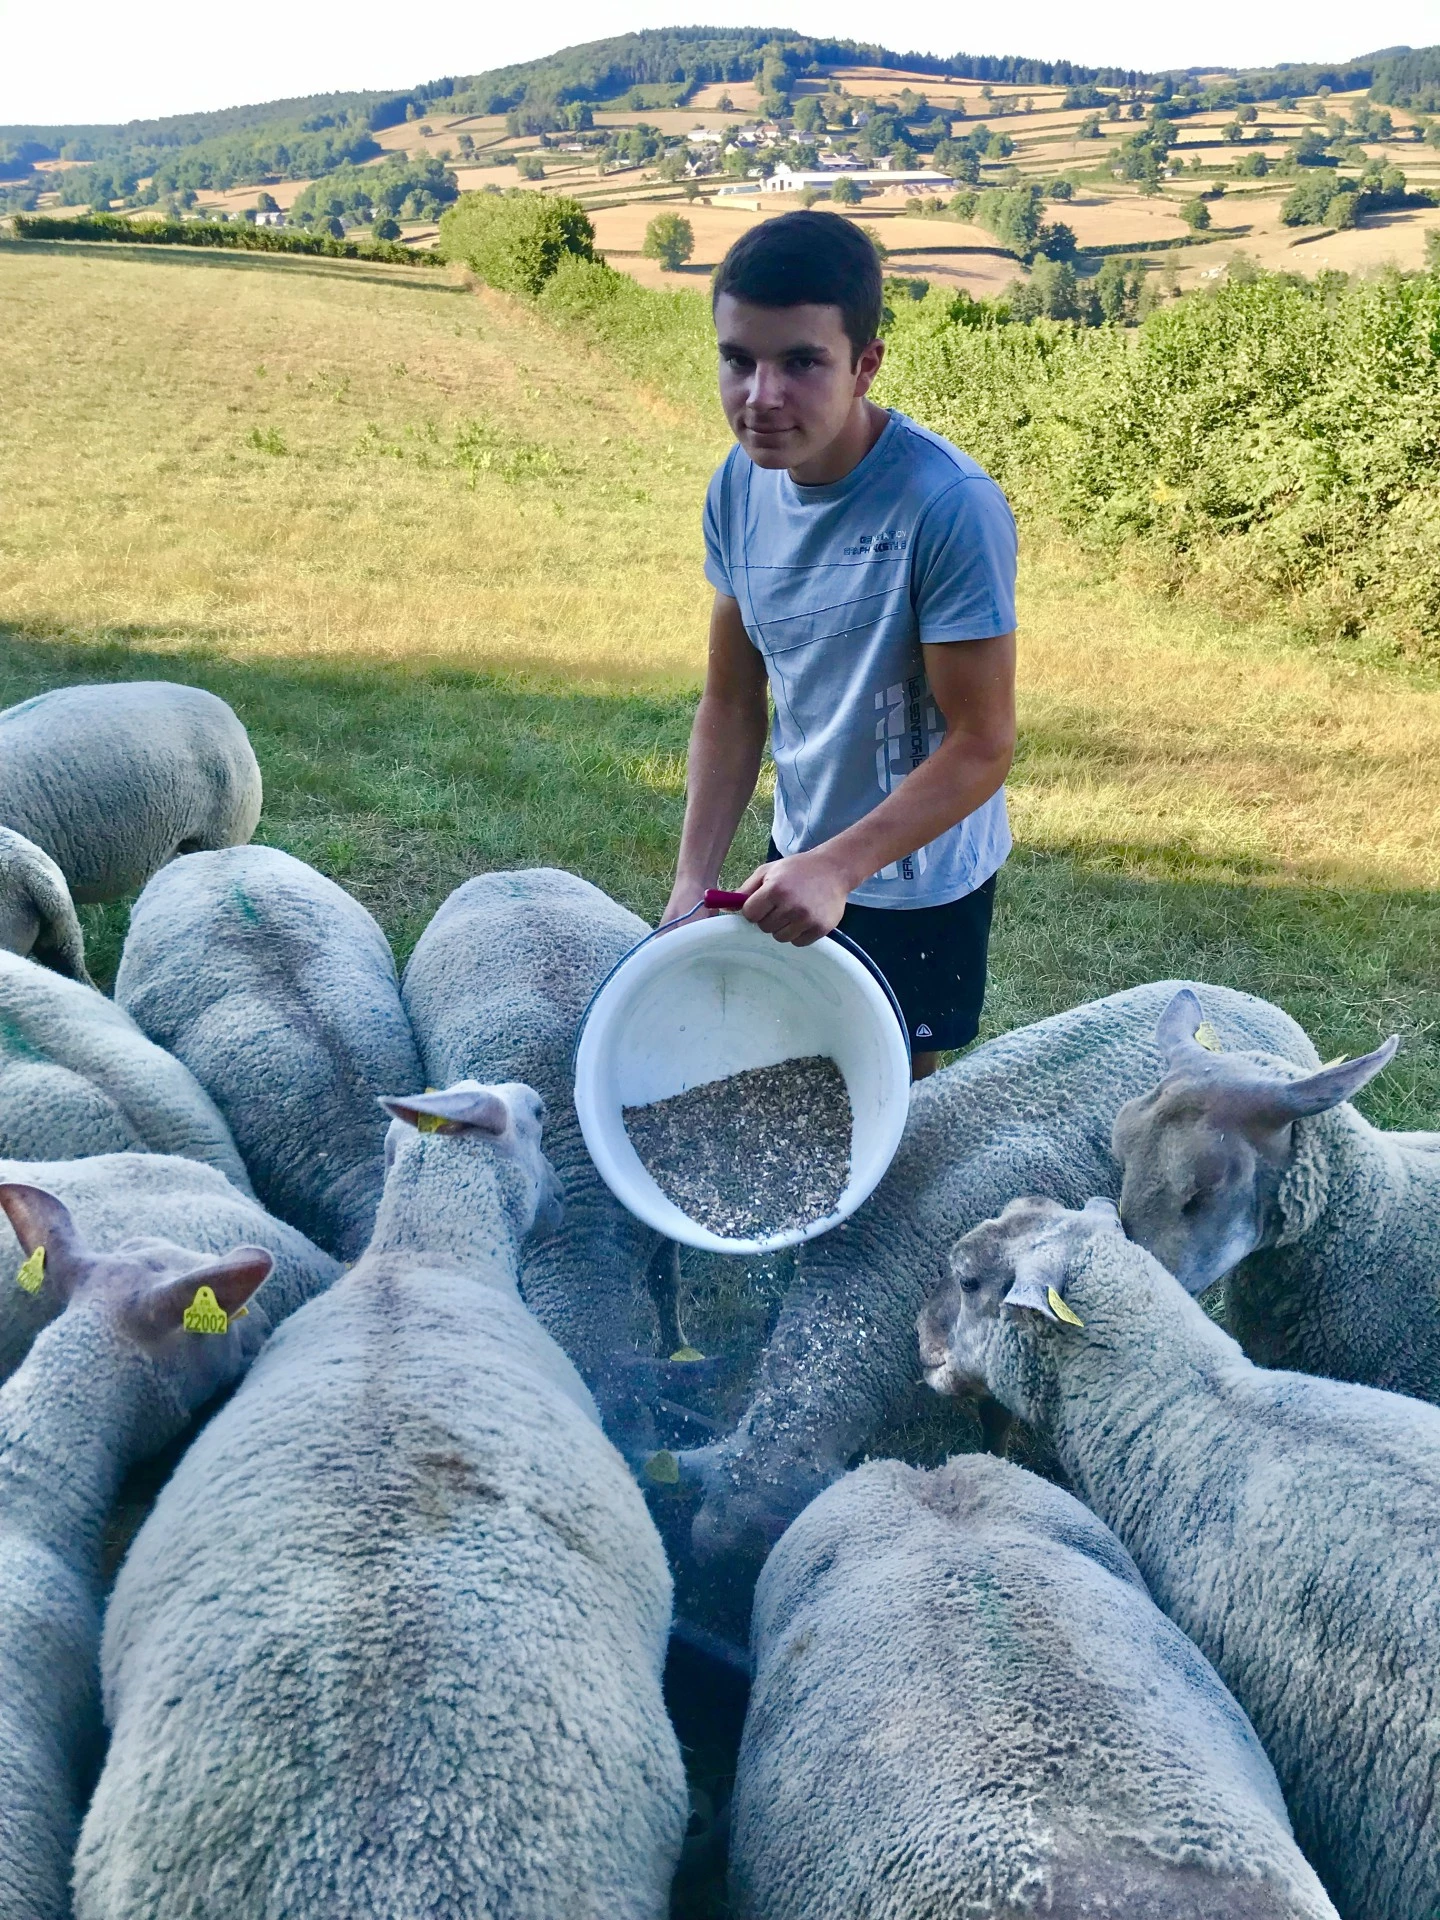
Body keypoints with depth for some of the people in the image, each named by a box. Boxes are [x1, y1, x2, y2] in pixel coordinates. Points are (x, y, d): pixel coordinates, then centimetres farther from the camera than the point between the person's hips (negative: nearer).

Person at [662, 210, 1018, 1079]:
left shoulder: (949, 506, -28)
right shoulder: (741, 485, -8)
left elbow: (983, 745, -23)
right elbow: (733, 701, 1)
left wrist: (837, 868, -30)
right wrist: (692, 884, -4)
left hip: (919, 885, -5)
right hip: (797, 861, 6)